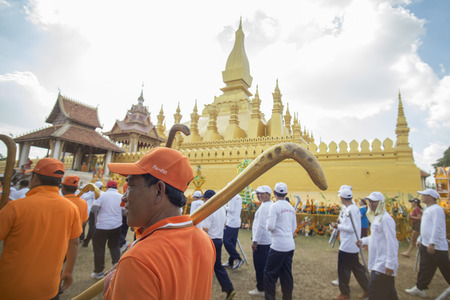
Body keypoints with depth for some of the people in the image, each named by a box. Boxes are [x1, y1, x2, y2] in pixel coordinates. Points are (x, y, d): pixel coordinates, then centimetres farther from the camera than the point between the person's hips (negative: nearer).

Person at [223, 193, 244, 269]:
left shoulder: (232, 196, -13)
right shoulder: (239, 197, 13)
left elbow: (231, 209, -18)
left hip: (231, 222, -9)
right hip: (237, 222, 9)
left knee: (226, 241, -6)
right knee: (232, 242, 12)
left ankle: (238, 259, -6)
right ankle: (231, 261, 18)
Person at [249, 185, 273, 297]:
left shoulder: (264, 207, -19)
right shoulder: (272, 205, 10)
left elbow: (261, 225, -22)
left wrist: (255, 241, -17)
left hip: (261, 241, -9)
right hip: (269, 240, 9)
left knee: (260, 265, 2)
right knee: (266, 265, 19)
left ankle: (260, 289, 13)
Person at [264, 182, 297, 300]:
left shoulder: (275, 206, -13)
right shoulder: (291, 207, 9)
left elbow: (270, 226, -19)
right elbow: (294, 227, 16)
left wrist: (267, 221, 2)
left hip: (278, 246, -7)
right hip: (290, 245, 7)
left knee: (269, 273, 4)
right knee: (286, 273, 16)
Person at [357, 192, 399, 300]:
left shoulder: (386, 218, -18)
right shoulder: (376, 217, 12)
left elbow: (392, 243, -21)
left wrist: (390, 264, -22)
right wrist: (363, 241, 12)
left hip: (383, 265, -9)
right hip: (377, 263, 9)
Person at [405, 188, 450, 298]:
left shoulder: (436, 209, -16)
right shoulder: (427, 209, 14)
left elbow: (437, 228, -23)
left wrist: (432, 243, -28)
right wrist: (420, 240, 23)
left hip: (437, 247, -9)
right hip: (426, 245, 9)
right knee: (425, 268, 12)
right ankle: (420, 288, 19)